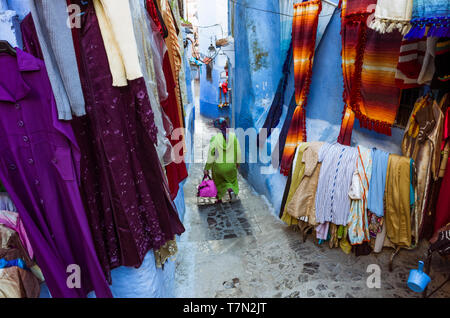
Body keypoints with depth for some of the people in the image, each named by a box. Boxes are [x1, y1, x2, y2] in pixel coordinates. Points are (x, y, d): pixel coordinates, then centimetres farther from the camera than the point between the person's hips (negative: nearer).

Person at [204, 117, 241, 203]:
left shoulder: (215, 138, -17)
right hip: (231, 165, 2)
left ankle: (219, 198, 19)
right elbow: (238, 151, -2)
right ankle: (232, 190, -3)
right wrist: (237, 162, 15)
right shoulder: (233, 136, -10)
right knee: (232, 179, 25)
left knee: (219, 181, 23)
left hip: (218, 165, -1)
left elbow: (211, 155, -14)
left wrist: (207, 168, -4)